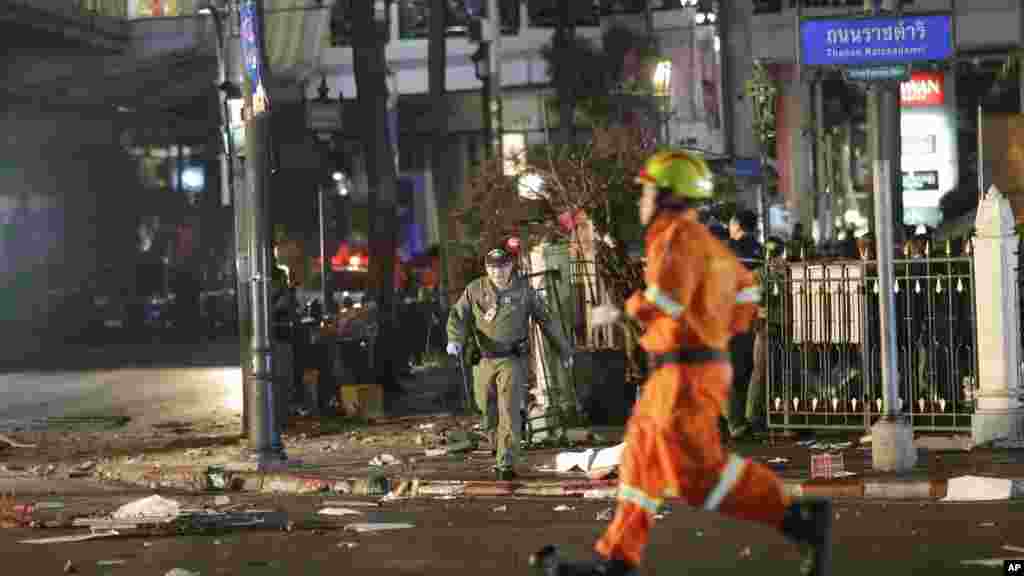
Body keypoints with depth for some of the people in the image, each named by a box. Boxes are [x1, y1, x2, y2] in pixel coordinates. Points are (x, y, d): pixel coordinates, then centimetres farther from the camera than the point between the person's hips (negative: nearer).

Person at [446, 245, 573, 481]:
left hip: (512, 360, -2)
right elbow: (458, 316, 2)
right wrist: (455, 340, -20)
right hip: (485, 361, 2)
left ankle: (506, 464, -16)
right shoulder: (475, 290, 3)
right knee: (489, 414, 11)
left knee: (509, 412, -14)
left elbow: (546, 320, 10)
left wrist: (564, 350, 16)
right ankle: (499, 451, 38)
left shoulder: (523, 290, 2)